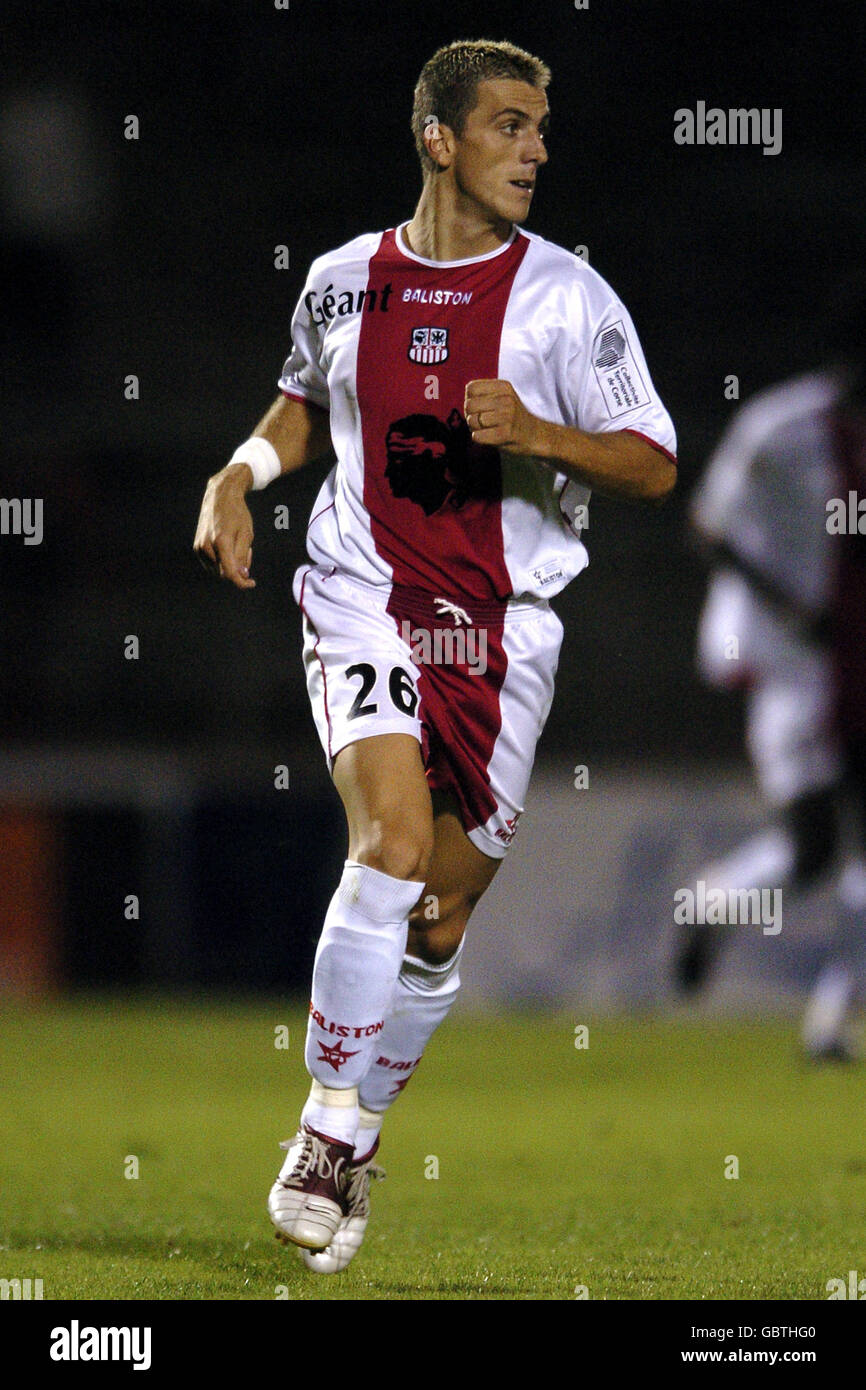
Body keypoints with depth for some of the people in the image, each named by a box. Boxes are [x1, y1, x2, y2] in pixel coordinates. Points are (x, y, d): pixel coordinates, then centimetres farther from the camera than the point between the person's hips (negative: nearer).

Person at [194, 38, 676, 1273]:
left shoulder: (566, 295, -1)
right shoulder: (343, 283, 5)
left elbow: (654, 467, -3)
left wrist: (539, 434, -20)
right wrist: (236, 478, 5)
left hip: (505, 627, 1)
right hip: (365, 603, -1)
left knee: (443, 914, 6)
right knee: (396, 844, -24)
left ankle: (360, 1133, 28)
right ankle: (326, 1135, -15)